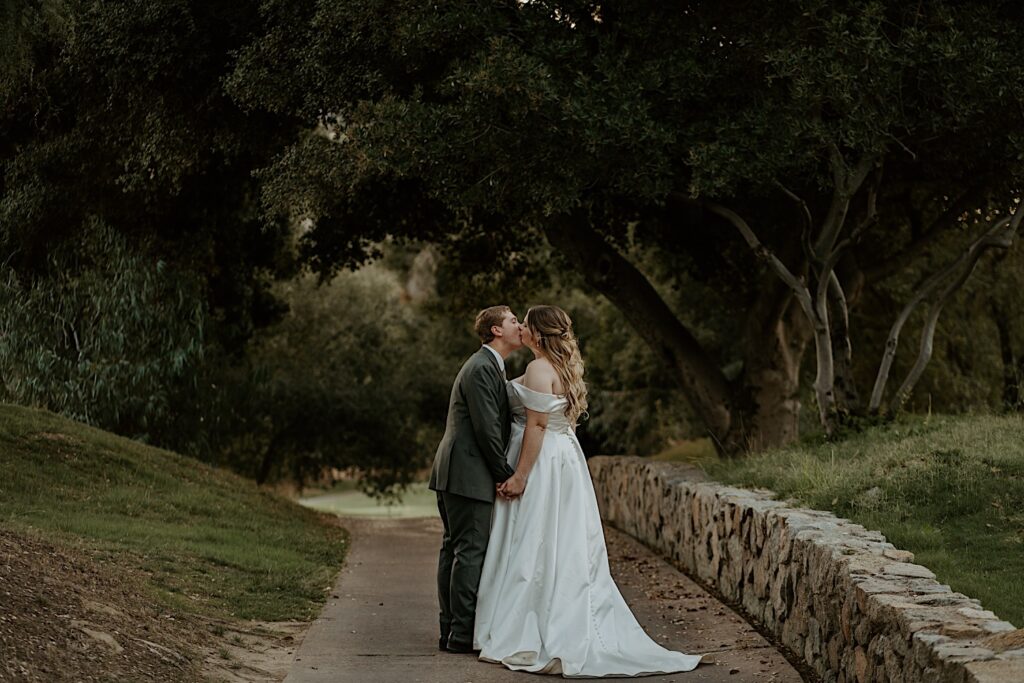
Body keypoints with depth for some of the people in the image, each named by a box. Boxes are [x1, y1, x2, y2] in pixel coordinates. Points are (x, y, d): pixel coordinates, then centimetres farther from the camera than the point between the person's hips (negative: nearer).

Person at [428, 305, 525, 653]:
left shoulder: (488, 366, 20)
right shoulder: (482, 369, -14)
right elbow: (487, 429, -18)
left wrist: (503, 473, 12)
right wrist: (506, 475, -11)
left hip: (453, 474, 11)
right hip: (469, 475, -11)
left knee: (454, 550, 12)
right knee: (471, 552, -8)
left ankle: (451, 630, 17)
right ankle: (462, 634, -6)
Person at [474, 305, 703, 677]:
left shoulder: (539, 369, -16)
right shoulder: (562, 368, 14)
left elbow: (537, 424, -22)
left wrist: (520, 476, -22)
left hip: (542, 464, -9)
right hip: (563, 460, 9)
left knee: (534, 548, -6)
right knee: (562, 548, 10)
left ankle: (527, 639, -3)